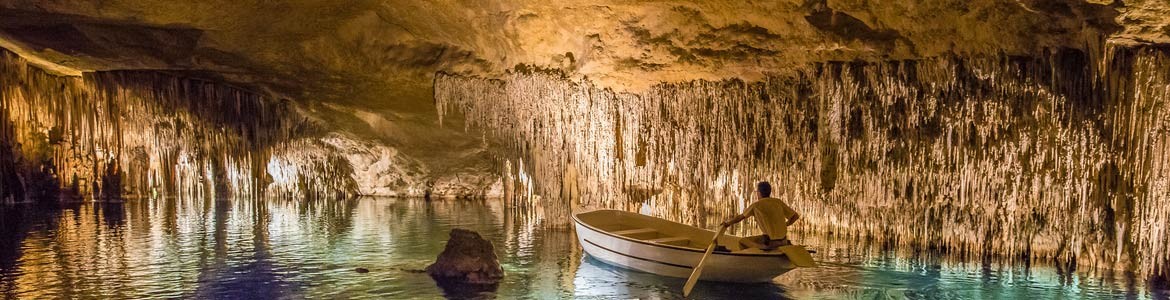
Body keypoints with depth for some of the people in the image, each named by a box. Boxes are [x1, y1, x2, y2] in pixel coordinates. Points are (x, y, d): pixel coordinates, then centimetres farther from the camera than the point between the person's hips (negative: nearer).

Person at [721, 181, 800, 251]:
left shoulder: (756, 205, -6)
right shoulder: (778, 202, 5)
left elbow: (740, 217, 5)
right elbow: (795, 216, 7)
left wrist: (727, 223, 22)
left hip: (770, 241, -5)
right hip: (783, 239, 5)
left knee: (742, 241, 4)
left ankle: (762, 247, -10)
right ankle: (785, 244, 16)